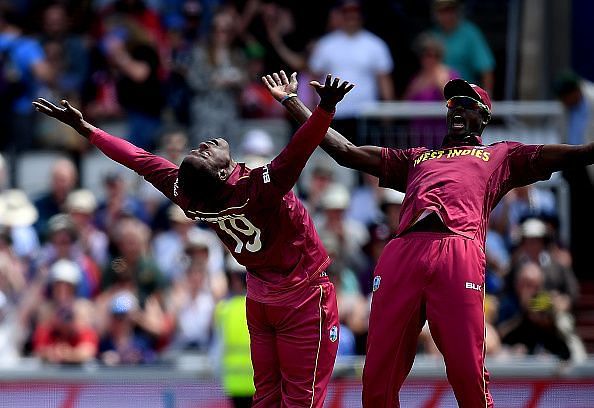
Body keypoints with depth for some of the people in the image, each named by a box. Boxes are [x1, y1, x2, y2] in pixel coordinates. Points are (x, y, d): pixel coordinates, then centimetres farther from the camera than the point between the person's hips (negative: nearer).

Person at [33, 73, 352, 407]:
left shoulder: (189, 195, -15)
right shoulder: (262, 188, -31)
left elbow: (140, 160, -6)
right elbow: (299, 150, -46)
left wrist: (85, 128, 3)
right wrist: (326, 108, -58)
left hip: (260, 299, 6)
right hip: (303, 298, -6)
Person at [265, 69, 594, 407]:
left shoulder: (501, 155, 28)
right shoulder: (417, 158, 38)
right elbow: (345, 151, 36)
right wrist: (293, 103, 36)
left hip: (459, 253, -3)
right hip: (401, 254, 3)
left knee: (468, 376, -14)